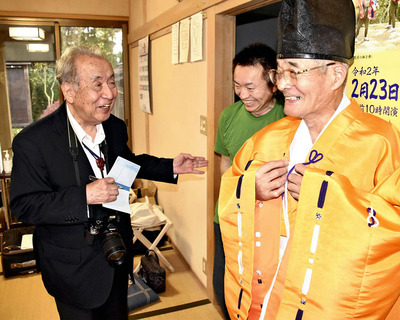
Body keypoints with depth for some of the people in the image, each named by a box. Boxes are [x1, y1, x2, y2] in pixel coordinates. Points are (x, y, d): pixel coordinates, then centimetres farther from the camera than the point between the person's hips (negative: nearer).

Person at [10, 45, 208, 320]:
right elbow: (24, 206, -22)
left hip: (117, 253, 6)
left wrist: (170, 167, 1)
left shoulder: (115, 127, -4)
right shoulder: (33, 141, -23)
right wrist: (84, 196, -33)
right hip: (74, 269, -5)